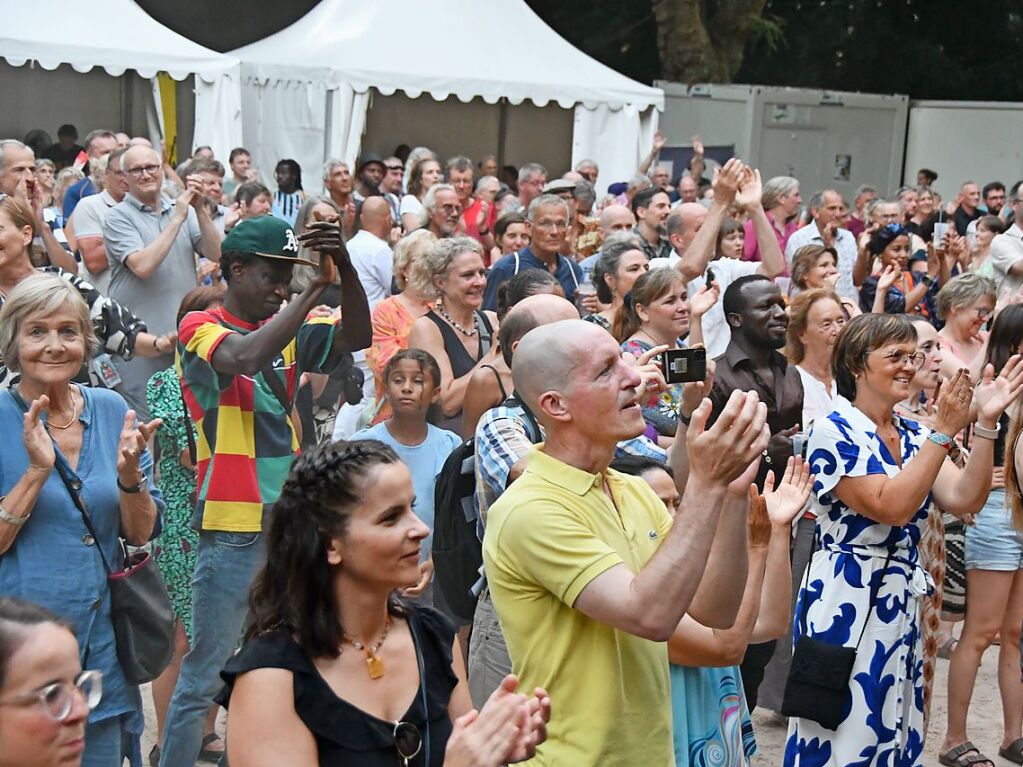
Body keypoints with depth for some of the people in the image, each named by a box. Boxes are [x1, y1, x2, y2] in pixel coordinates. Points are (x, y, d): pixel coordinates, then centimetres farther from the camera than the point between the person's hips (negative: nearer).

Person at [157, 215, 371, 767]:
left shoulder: (287, 328, 11)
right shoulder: (200, 327, -7)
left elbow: (356, 336, -2)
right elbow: (245, 357, -27)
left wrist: (345, 268, -18)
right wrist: (316, 288, -22)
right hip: (231, 529, -7)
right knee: (205, 675, -2)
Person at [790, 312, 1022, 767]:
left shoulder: (915, 437, 10)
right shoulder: (834, 431, -12)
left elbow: (963, 500, -4)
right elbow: (891, 507, -21)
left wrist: (986, 423, -12)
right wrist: (945, 431, -21)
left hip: (901, 604, 7)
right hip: (844, 600, -7)